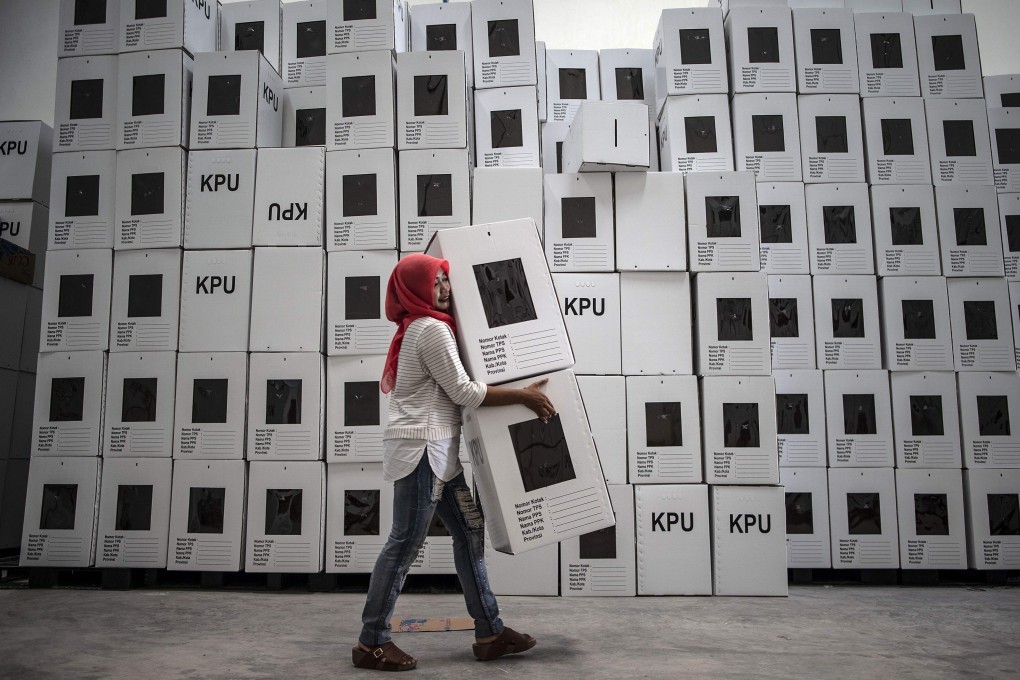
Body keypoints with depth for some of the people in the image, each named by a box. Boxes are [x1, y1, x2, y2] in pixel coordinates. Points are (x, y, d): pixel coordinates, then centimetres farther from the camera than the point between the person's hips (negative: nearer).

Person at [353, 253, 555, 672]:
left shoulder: (418, 327, 17)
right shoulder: (432, 329, -14)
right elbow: (463, 393, -16)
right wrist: (524, 396, -11)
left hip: (435, 449, 10)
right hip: (421, 448, -10)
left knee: (469, 531, 10)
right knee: (405, 543, -3)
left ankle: (489, 632, 16)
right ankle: (371, 642, 10)